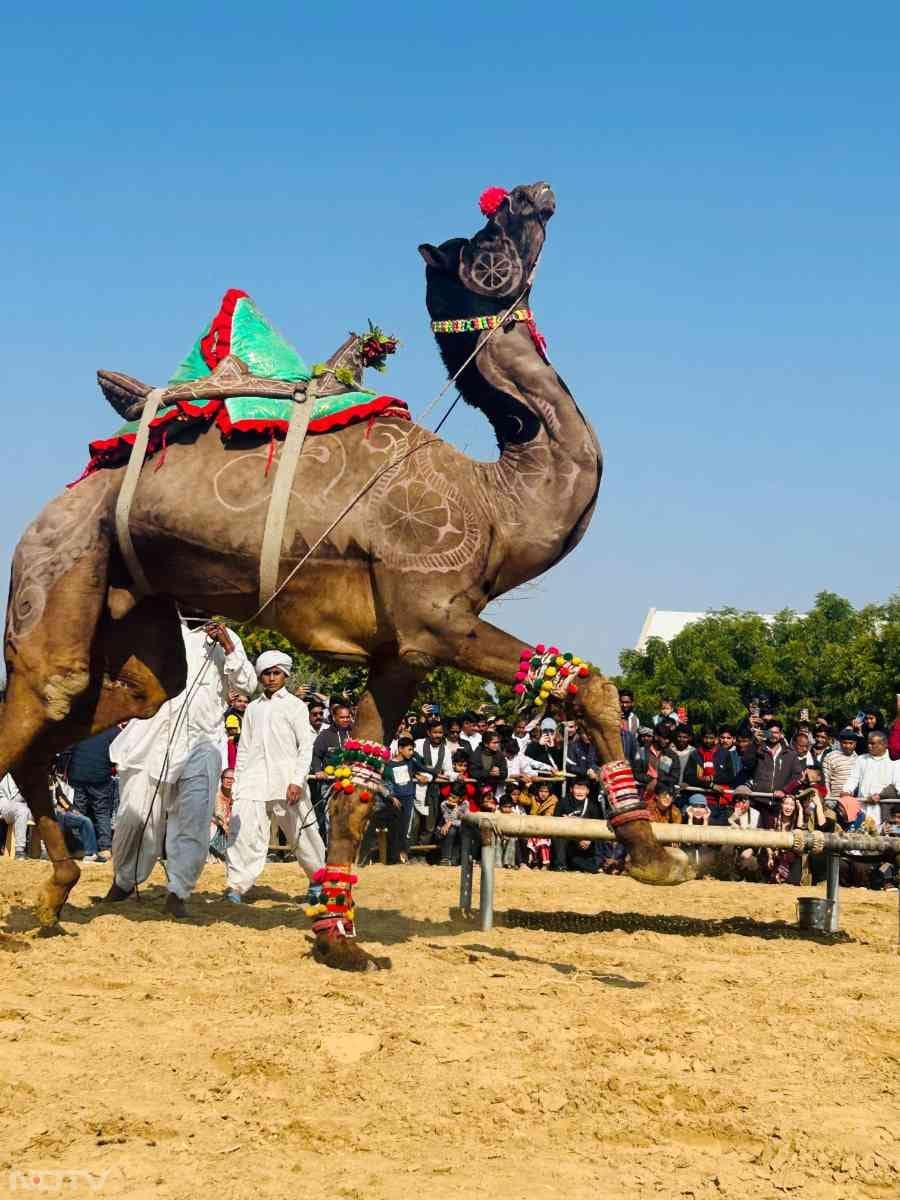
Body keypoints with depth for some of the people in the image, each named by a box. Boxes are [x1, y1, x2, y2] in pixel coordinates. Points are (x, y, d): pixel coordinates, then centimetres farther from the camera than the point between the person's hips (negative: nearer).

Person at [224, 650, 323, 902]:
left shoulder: (295, 705, 7)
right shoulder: (253, 708, 18)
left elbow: (306, 746, -1)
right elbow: (243, 749, 18)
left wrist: (297, 781, -12)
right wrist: (237, 783, 10)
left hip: (286, 782, -2)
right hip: (254, 783, 3)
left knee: (302, 834, 3)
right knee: (243, 831, -13)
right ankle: (237, 886, -14)